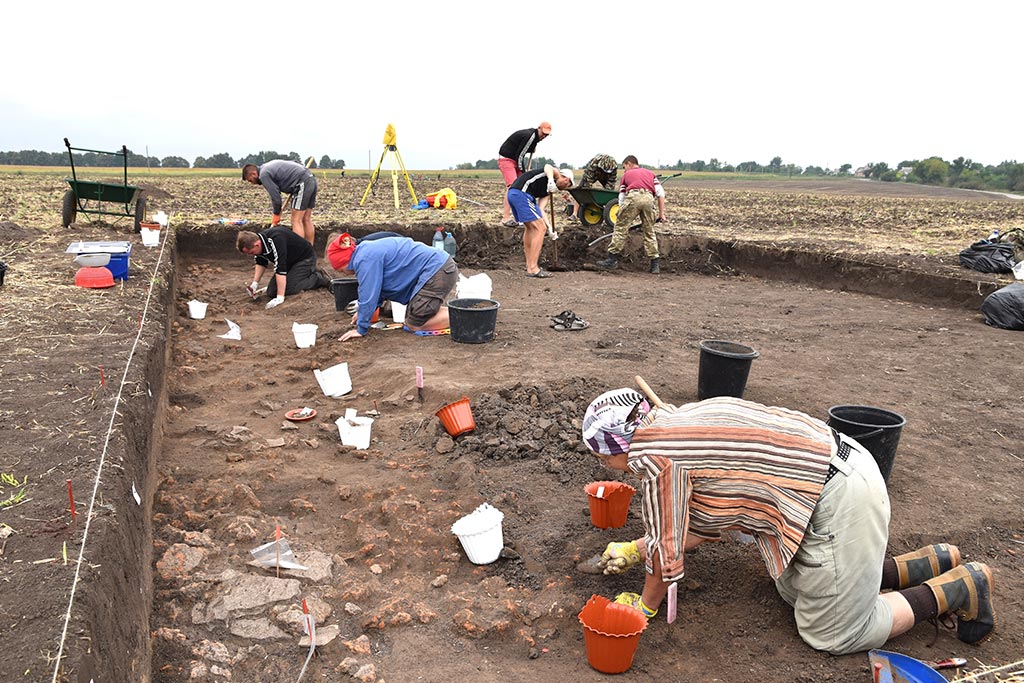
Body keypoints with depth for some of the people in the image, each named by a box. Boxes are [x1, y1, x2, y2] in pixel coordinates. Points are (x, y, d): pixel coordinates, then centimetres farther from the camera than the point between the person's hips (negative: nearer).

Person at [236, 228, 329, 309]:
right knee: (271, 292, 1)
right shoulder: (257, 239, -10)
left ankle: (319, 277, -2)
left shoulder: (275, 241, -37)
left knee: (288, 289, -24)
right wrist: (255, 283, -3)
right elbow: (261, 263, 9)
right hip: (289, 262, 9)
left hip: (305, 258, -9)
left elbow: (280, 270, -39)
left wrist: (280, 298, -39)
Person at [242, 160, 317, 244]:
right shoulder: (269, 166, 22)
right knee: (306, 220, 10)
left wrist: (276, 214, 6)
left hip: (302, 183, -9)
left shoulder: (264, 175, -6)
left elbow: (275, 195, -8)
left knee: (296, 221, -8)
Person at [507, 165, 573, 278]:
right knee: (540, 228, -6)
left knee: (529, 227, 25)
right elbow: (547, 166, -16)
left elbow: (540, 209, 18)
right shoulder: (556, 174, 8)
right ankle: (533, 269, -6)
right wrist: (551, 179, -34)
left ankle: (529, 264, 35)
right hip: (522, 193, -10)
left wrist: (549, 227, 10)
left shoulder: (548, 190, 28)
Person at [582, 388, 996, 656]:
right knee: (794, 592, 23)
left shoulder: (653, 457, -18)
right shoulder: (673, 426, 10)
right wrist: (633, 550, 22)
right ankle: (930, 564, 27)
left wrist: (646, 605, 9)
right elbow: (705, 525, 18)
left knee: (832, 634, 6)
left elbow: (666, 550, -9)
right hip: (837, 465, 10)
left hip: (838, 499, -10)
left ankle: (960, 587, 15)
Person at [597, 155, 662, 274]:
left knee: (621, 227, 6)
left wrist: (622, 217, 30)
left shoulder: (627, 174, 27)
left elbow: (621, 197, 24)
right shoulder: (650, 173, 32)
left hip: (633, 196, -3)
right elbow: (660, 192, 18)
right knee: (649, 232, 13)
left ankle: (612, 259, 4)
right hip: (649, 198, 3)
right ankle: (655, 264, 11)